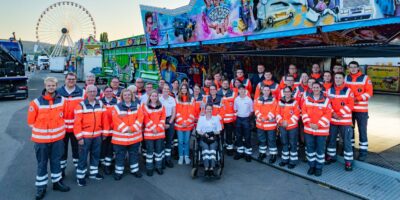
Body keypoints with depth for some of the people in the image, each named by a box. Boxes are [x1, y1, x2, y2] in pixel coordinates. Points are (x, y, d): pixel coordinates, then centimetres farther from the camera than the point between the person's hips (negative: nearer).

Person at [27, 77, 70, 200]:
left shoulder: (61, 100, -3)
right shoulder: (36, 102, -12)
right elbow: (31, 121, -2)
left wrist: (57, 127, 8)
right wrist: (41, 130, 1)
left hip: (58, 137, 2)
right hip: (41, 138, -2)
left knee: (56, 161, 15)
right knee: (42, 163, 9)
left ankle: (57, 182, 31)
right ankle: (41, 187, 22)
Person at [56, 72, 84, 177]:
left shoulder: (81, 92, 1)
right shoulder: (58, 92, 1)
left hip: (76, 126, 0)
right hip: (62, 126, 0)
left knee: (76, 147, 12)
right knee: (62, 148, 12)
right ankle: (61, 168, 26)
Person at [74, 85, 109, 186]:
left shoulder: (100, 104, 3)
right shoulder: (81, 105, -11)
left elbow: (104, 119, 8)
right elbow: (77, 122, -12)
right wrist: (79, 137, -14)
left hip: (97, 135, 5)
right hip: (85, 136, -4)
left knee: (96, 155, 16)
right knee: (83, 157, 4)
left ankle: (93, 173, 33)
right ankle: (80, 176, 18)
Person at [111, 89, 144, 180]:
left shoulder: (137, 106, 5)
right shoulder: (117, 107, -3)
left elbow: (140, 118, -4)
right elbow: (116, 120, -12)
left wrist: (133, 128, -16)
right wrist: (125, 129, -19)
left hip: (135, 135, 2)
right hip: (120, 136, -2)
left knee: (134, 153, 14)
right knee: (120, 155, 7)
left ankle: (134, 170, 29)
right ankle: (118, 172, 21)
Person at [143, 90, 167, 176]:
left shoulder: (161, 106, 8)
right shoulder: (145, 106, -1)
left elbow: (163, 118, 2)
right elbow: (146, 119, -7)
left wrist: (158, 128, -10)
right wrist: (153, 128, -14)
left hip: (160, 132, 3)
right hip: (149, 132, -3)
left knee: (159, 149, 8)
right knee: (150, 150, 3)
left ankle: (159, 166, 21)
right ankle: (149, 168, 14)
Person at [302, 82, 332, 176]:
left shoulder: (326, 100, -4)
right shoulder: (307, 99, 5)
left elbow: (328, 115, -9)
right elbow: (304, 111, 1)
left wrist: (318, 125, -16)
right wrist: (309, 123, -11)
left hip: (321, 130, -3)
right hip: (309, 129, 3)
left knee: (320, 149, 6)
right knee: (310, 148, 9)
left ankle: (319, 167, 20)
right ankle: (312, 166, 24)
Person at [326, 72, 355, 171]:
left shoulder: (348, 91, -4)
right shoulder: (329, 90, 5)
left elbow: (350, 105, -10)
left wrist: (339, 114, -16)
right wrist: (333, 113, -12)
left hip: (345, 121, -3)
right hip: (332, 120, 4)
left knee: (347, 141, 0)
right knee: (331, 139, 14)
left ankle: (348, 161, 10)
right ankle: (331, 156, 32)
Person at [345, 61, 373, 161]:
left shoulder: (365, 78, -2)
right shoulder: (346, 78, 9)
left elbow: (369, 92, -6)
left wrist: (358, 98, -19)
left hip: (361, 109, -4)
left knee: (362, 130, 0)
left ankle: (363, 151, 10)